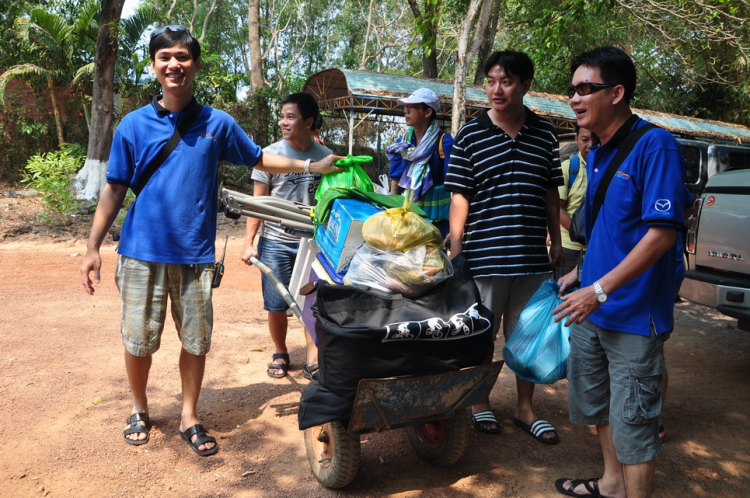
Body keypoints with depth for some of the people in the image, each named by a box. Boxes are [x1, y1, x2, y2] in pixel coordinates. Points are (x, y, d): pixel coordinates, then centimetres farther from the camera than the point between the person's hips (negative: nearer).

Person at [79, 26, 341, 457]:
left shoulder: (217, 123, 4)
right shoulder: (135, 124, 2)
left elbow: (259, 159, 15)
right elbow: (115, 190, 4)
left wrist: (311, 166, 8)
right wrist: (94, 248, 0)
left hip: (195, 254, 1)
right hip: (142, 252, 0)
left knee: (196, 341, 7)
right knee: (138, 340, 7)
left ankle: (190, 419, 26)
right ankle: (140, 410, 33)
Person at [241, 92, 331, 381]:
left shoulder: (325, 157, 2)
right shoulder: (270, 154, -2)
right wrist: (249, 242, -6)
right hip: (276, 241, 0)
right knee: (276, 305, 6)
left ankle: (313, 359, 13)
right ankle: (280, 354, 28)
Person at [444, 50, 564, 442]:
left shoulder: (544, 134, 7)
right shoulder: (470, 135, -2)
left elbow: (551, 192, 12)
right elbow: (460, 195, -3)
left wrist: (556, 242, 10)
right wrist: (455, 246, -7)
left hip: (532, 256, 3)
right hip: (484, 256, -3)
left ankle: (525, 408, 30)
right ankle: (480, 403, 30)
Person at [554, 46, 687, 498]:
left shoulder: (655, 145, -16)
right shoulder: (597, 155, 10)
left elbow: (662, 234, -22)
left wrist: (600, 290, -23)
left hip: (634, 315, -9)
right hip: (592, 309, 9)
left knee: (633, 421, 2)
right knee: (598, 405, 22)